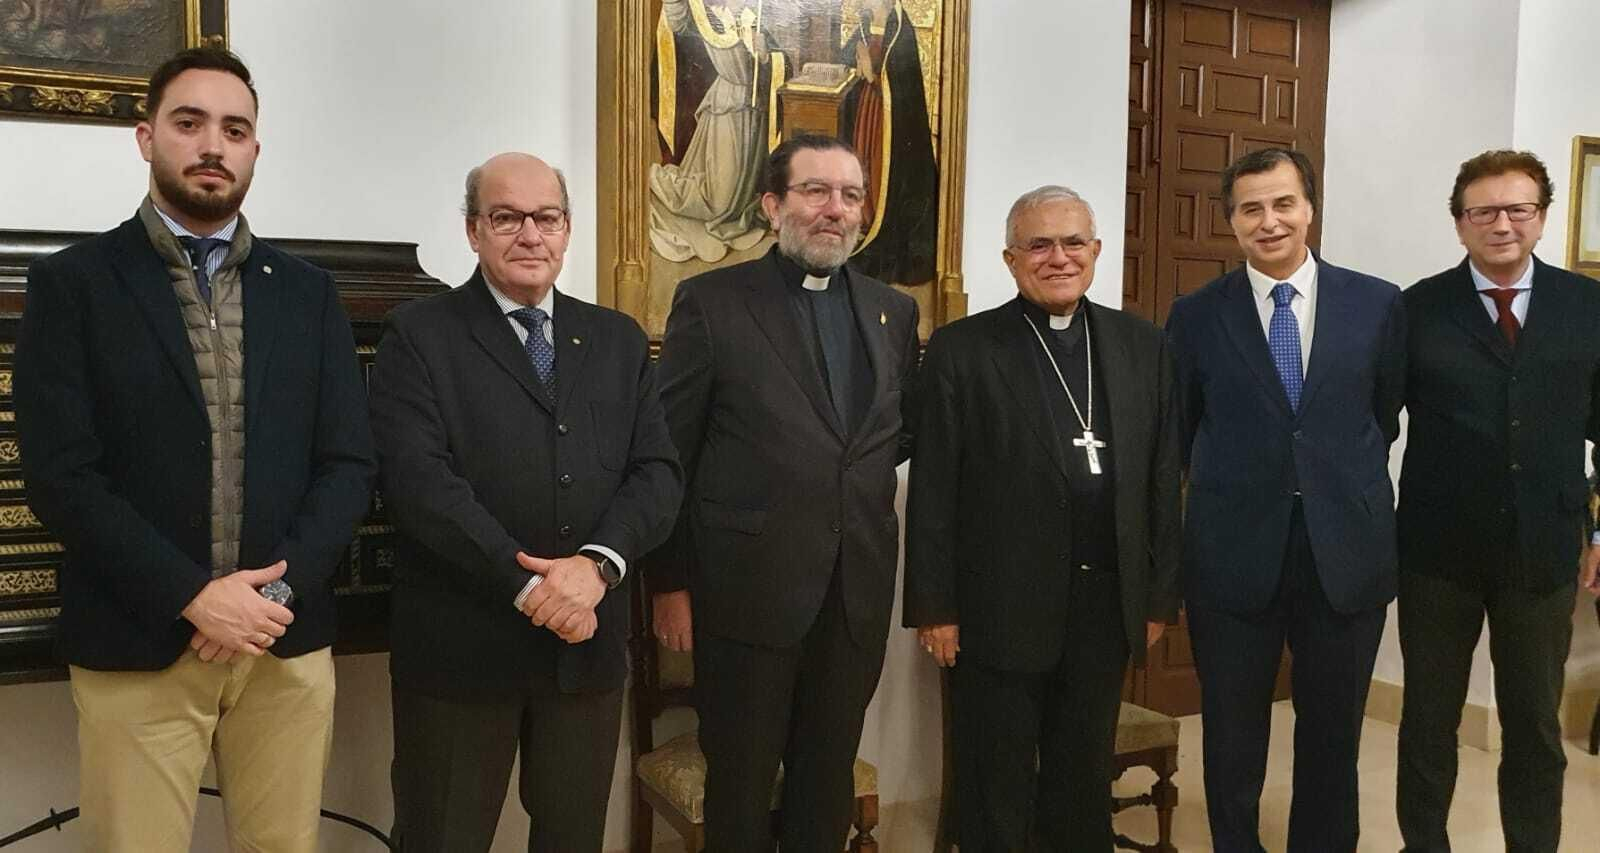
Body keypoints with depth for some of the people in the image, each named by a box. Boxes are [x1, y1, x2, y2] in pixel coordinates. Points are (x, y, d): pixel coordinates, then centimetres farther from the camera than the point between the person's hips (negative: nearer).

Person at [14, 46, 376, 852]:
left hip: (287, 642, 3)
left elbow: (349, 462, 4)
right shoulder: (72, 282, 1)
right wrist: (192, 596, -15)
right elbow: (60, 474, -7)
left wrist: (280, 587, -10)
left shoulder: (307, 290, 9)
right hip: (136, 646, -2)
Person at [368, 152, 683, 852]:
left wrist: (598, 563, -15)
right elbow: (418, 478, -14)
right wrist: (527, 584, -19)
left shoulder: (619, 341, 10)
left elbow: (658, 472, 2)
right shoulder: (418, 335, -2)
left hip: (587, 643, 4)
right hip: (459, 646, -3)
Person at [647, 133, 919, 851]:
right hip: (748, 589, -4)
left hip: (858, 595, 4)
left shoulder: (894, 312, 8)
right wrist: (670, 583, -5)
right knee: (740, 782, 11)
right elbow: (669, 455, -4)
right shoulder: (711, 301, -5)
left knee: (829, 779, 17)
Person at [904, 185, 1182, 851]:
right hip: (1001, 609, -3)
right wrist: (934, 607, -8)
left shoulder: (1144, 347, 6)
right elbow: (933, 492, -6)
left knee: (1086, 777, 18)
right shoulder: (961, 350, -4)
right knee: (996, 792, 11)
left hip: (1107, 604, 3)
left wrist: (1160, 595, 7)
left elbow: (1163, 480, 8)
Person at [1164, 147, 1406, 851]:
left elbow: (1386, 415, 12)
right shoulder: (1196, 315, -2)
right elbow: (1176, 432, 7)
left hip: (1347, 555, 1)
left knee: (1333, 740, 14)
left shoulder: (1377, 304, 1)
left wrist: (1344, 479, 13)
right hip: (1234, 557, -1)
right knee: (1232, 740, 12)